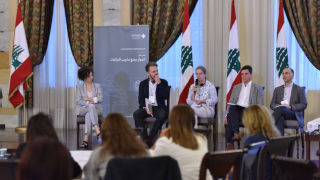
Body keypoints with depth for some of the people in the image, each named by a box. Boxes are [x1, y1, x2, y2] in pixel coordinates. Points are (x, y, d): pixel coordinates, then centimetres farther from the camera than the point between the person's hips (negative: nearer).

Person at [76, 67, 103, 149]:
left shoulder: (97, 86, 14)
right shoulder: (80, 87, 10)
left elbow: (101, 98, 0)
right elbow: (78, 101, -1)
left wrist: (89, 99, -9)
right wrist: (88, 103, -16)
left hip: (96, 108, 1)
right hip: (83, 109, -1)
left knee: (88, 114, -36)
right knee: (91, 107, -37)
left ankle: (85, 139, -46)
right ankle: (98, 131, -50)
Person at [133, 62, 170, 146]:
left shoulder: (163, 82, 8)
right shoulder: (143, 83, 12)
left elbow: (166, 96, -6)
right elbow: (140, 99, 7)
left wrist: (159, 83, -12)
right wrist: (145, 108, -14)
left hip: (159, 107, -2)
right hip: (146, 107, 2)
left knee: (162, 115, -35)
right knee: (136, 114, -29)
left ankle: (149, 139, -29)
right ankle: (144, 138, -29)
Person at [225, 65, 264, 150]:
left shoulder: (257, 88, 13)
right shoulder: (236, 87, 26)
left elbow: (260, 105, 4)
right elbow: (230, 103, 21)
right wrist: (227, 115, 3)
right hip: (235, 111, 3)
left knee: (230, 119, -36)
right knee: (232, 108, -36)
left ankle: (230, 142, -35)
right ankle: (236, 133, -39)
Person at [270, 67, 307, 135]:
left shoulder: (299, 89, 15)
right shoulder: (277, 89, 25)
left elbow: (304, 104, 5)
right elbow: (272, 104, 18)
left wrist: (291, 107, -12)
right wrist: (277, 106, -8)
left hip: (294, 114, -3)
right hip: (281, 112, 3)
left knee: (281, 108, -37)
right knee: (280, 118, -37)